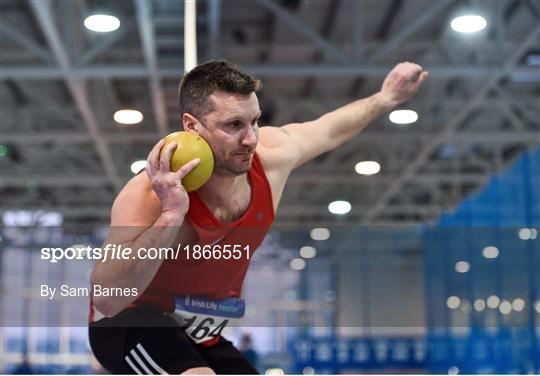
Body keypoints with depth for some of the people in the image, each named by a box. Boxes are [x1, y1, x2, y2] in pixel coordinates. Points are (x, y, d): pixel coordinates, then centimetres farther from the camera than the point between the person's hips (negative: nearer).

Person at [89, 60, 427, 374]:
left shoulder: (271, 155, -14)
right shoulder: (151, 194, -32)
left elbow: (330, 129, 8)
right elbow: (105, 299, -41)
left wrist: (386, 98, 19)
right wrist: (170, 218, -50)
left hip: (201, 336, 7)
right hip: (130, 324, -7)